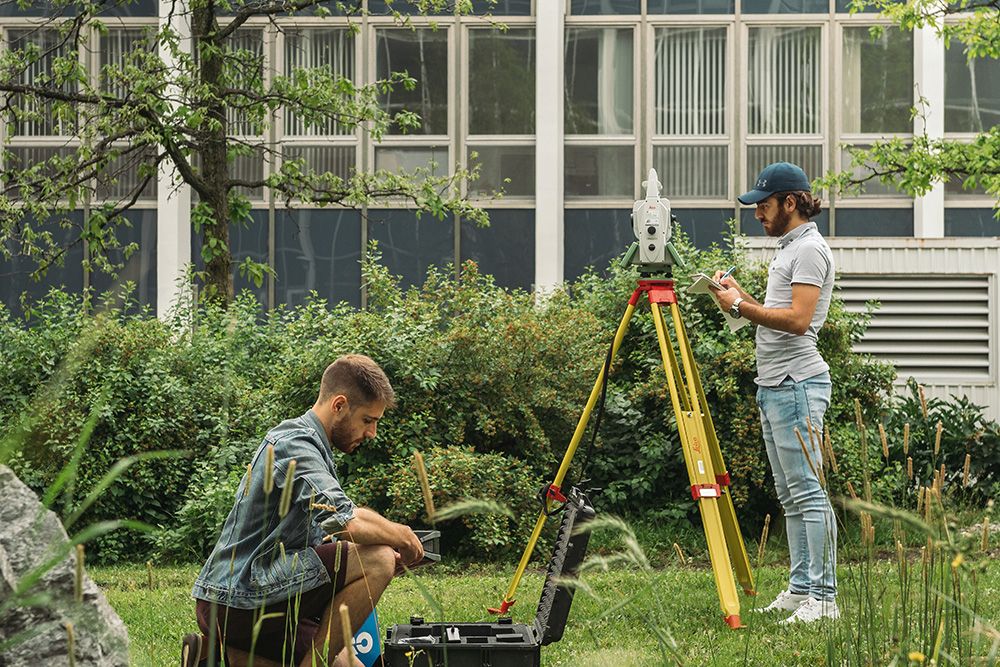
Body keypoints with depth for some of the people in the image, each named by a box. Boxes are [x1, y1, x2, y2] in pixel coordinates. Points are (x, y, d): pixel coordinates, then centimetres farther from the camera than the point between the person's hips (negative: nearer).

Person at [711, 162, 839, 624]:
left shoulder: (809, 248, -11)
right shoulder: (789, 247, 20)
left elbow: (798, 320, -22)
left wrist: (740, 307, -15)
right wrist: (741, 295, 14)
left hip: (797, 383, -11)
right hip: (773, 386, 11)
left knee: (808, 493, -11)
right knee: (790, 497, 12)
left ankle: (823, 598, -12)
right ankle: (801, 589, 16)